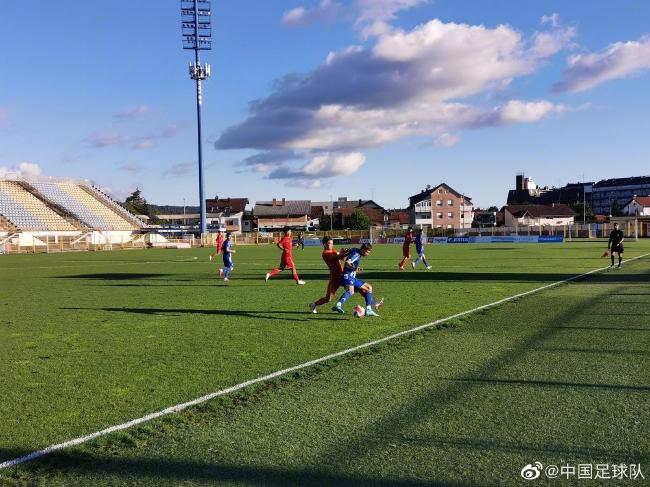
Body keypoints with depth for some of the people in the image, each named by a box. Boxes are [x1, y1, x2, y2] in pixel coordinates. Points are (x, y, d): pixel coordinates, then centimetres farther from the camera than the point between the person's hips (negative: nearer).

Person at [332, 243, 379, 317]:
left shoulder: (358, 253, 14)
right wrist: (354, 268, -46)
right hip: (347, 276, -9)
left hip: (353, 278, 9)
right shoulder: (356, 254, -14)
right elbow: (346, 263, -29)